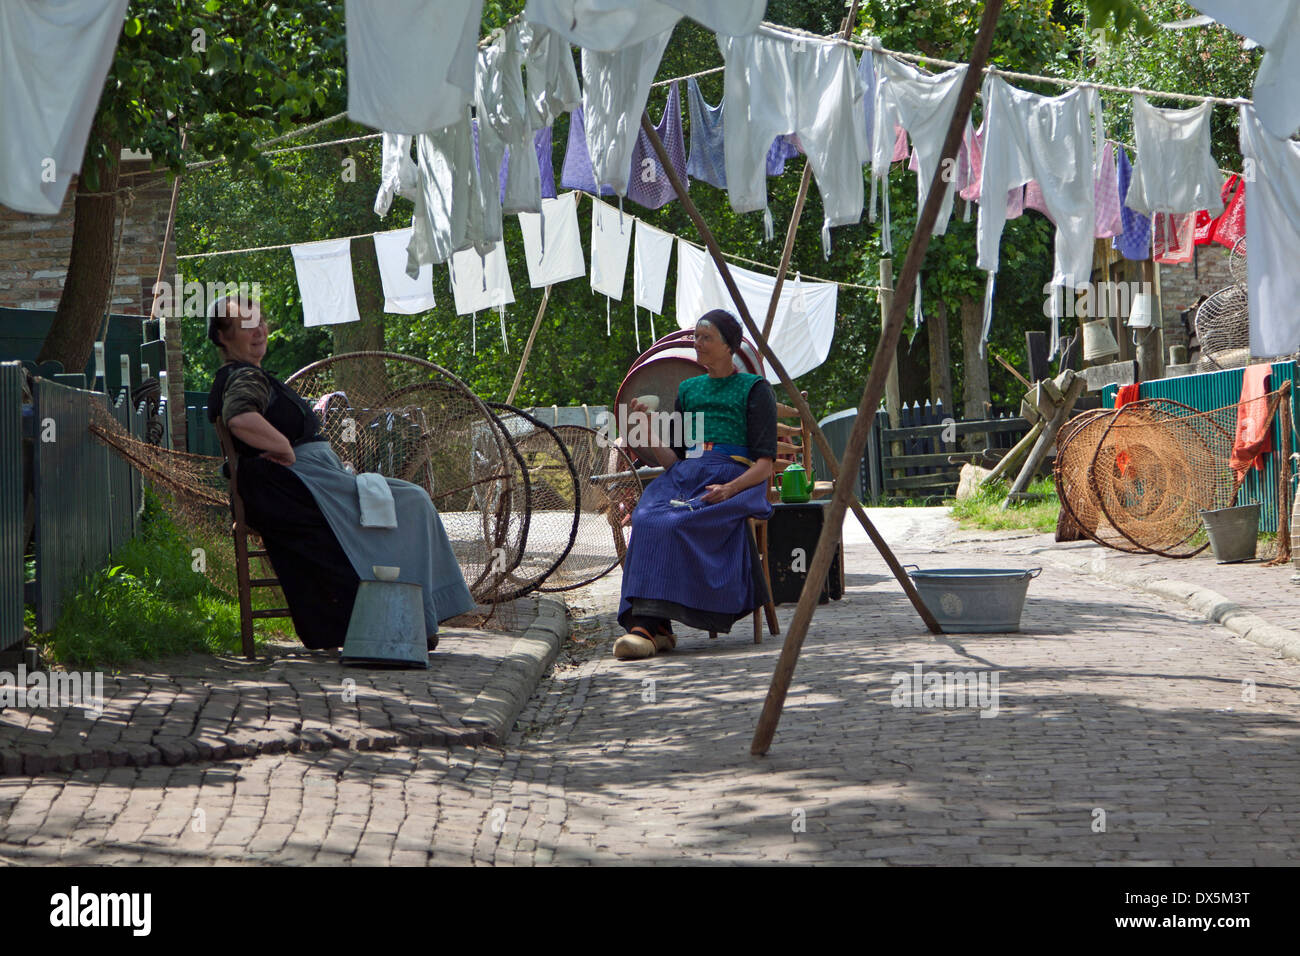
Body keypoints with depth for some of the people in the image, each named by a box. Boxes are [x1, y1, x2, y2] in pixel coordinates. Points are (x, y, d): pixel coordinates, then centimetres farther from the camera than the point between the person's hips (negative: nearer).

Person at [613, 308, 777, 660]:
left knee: (675, 524, -34)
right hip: (684, 476, 4)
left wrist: (729, 489, -19)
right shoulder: (688, 389, 25)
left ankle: (648, 622, -38)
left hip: (736, 482, -4)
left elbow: (765, 464, -1)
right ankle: (650, 625, -40)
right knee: (647, 519, -30)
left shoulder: (755, 389, 8)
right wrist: (646, 435, 1)